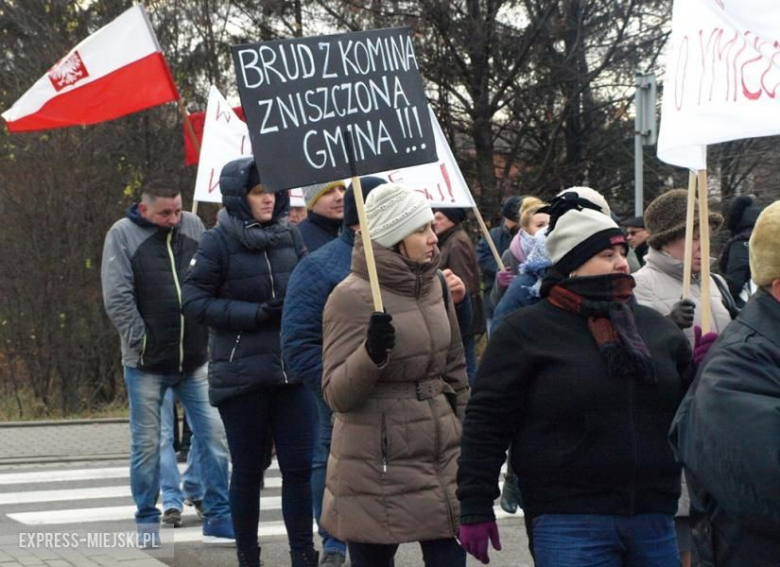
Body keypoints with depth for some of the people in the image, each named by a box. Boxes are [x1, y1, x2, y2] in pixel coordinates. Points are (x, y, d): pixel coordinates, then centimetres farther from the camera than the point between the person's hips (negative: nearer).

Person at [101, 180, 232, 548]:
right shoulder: (122, 235, -5)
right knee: (146, 443, 7)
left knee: (214, 435, 0)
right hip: (146, 364, -3)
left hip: (196, 359, 3)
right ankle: (147, 520, 19)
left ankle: (218, 518, 8)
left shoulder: (193, 227, 5)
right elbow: (117, 299, -9)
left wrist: (211, 335, 3)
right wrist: (140, 341, -11)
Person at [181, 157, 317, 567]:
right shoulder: (218, 242, -5)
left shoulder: (289, 236, 7)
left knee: (300, 466, 1)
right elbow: (194, 301, -7)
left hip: (291, 371, 3)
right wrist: (255, 314, -14)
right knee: (248, 471, 7)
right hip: (241, 374, -3)